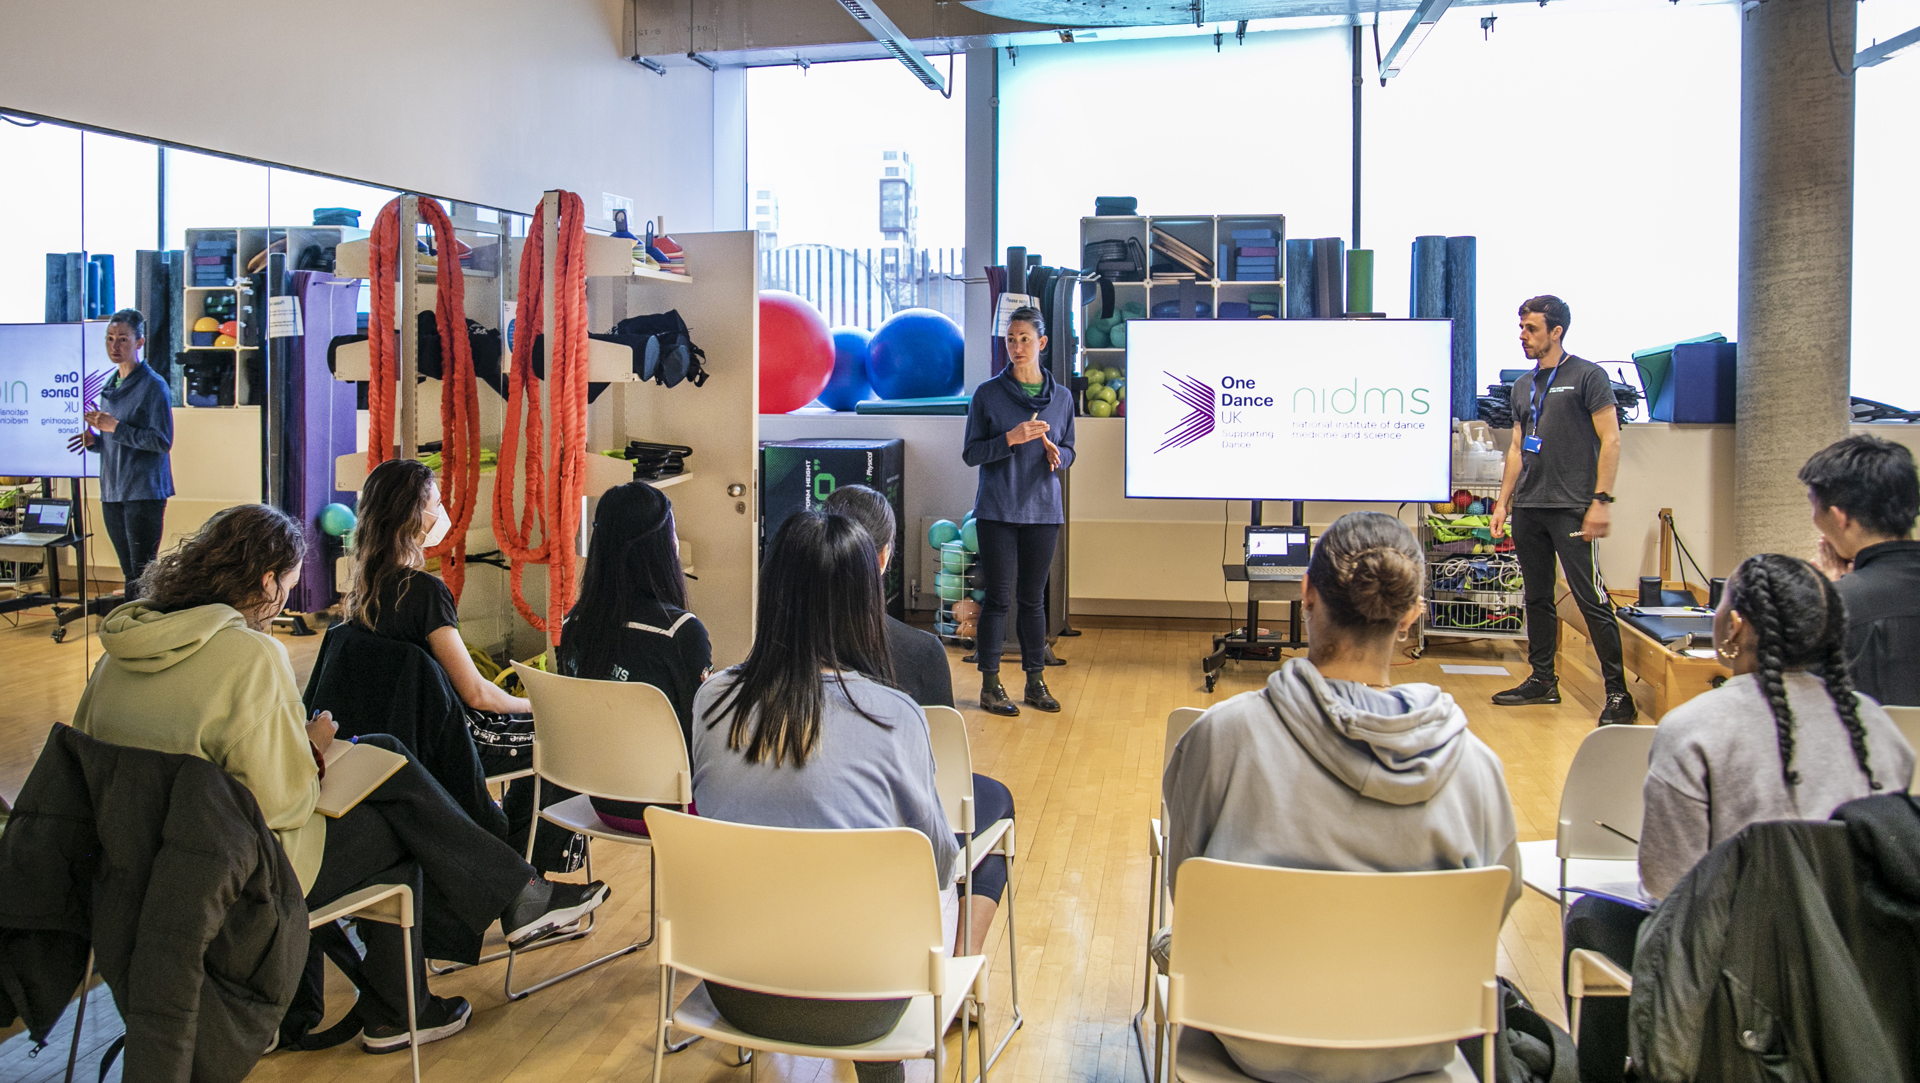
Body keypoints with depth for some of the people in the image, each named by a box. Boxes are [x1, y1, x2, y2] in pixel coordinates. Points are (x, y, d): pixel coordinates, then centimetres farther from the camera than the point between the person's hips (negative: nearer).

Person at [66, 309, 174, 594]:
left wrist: (114, 427, -17)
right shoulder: (110, 386, 16)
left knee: (143, 575, -9)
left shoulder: (153, 386, -7)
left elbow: (162, 441, -14)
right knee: (129, 574, 11)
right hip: (112, 492, 7)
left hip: (144, 493, -7)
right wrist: (93, 439, 4)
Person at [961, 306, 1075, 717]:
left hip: (1042, 509, 3)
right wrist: (1011, 439, -17)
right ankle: (990, 686, 8)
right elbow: (971, 453, -2)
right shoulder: (987, 394, -1)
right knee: (1000, 597, -2)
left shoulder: (1061, 397, 7)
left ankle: (1036, 681, 19)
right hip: (997, 510, -3)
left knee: (1033, 598, 9)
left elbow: (1069, 450, 15)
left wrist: (1056, 455, -9)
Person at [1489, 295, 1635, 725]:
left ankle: (1618, 692, -3)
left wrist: (1601, 500, -14)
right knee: (1537, 597, 12)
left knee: (1591, 600, -9)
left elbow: (1610, 440, -7)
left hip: (1572, 509, -7)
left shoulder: (1588, 376, -3)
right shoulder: (1523, 385, 17)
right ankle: (1543, 680, 22)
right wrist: (1503, 501, 15)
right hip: (1527, 508, 7)